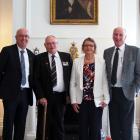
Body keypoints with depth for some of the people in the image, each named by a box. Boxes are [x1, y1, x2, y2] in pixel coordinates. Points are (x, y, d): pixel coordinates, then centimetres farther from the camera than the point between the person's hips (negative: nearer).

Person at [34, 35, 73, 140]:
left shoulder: (67, 57, 6)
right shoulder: (39, 58, -1)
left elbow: (71, 76, 7)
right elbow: (36, 79, -4)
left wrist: (70, 94, 0)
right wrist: (40, 96, -11)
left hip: (61, 96, 2)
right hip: (45, 96, -2)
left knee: (59, 125, 10)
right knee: (43, 125, 5)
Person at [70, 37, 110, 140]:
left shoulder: (101, 61, -2)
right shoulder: (77, 62, 2)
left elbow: (105, 81, -2)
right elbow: (73, 83, 3)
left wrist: (106, 99, -6)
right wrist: (74, 100, -1)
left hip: (96, 101, -1)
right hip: (82, 101, 1)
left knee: (96, 129, 5)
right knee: (83, 128, 9)